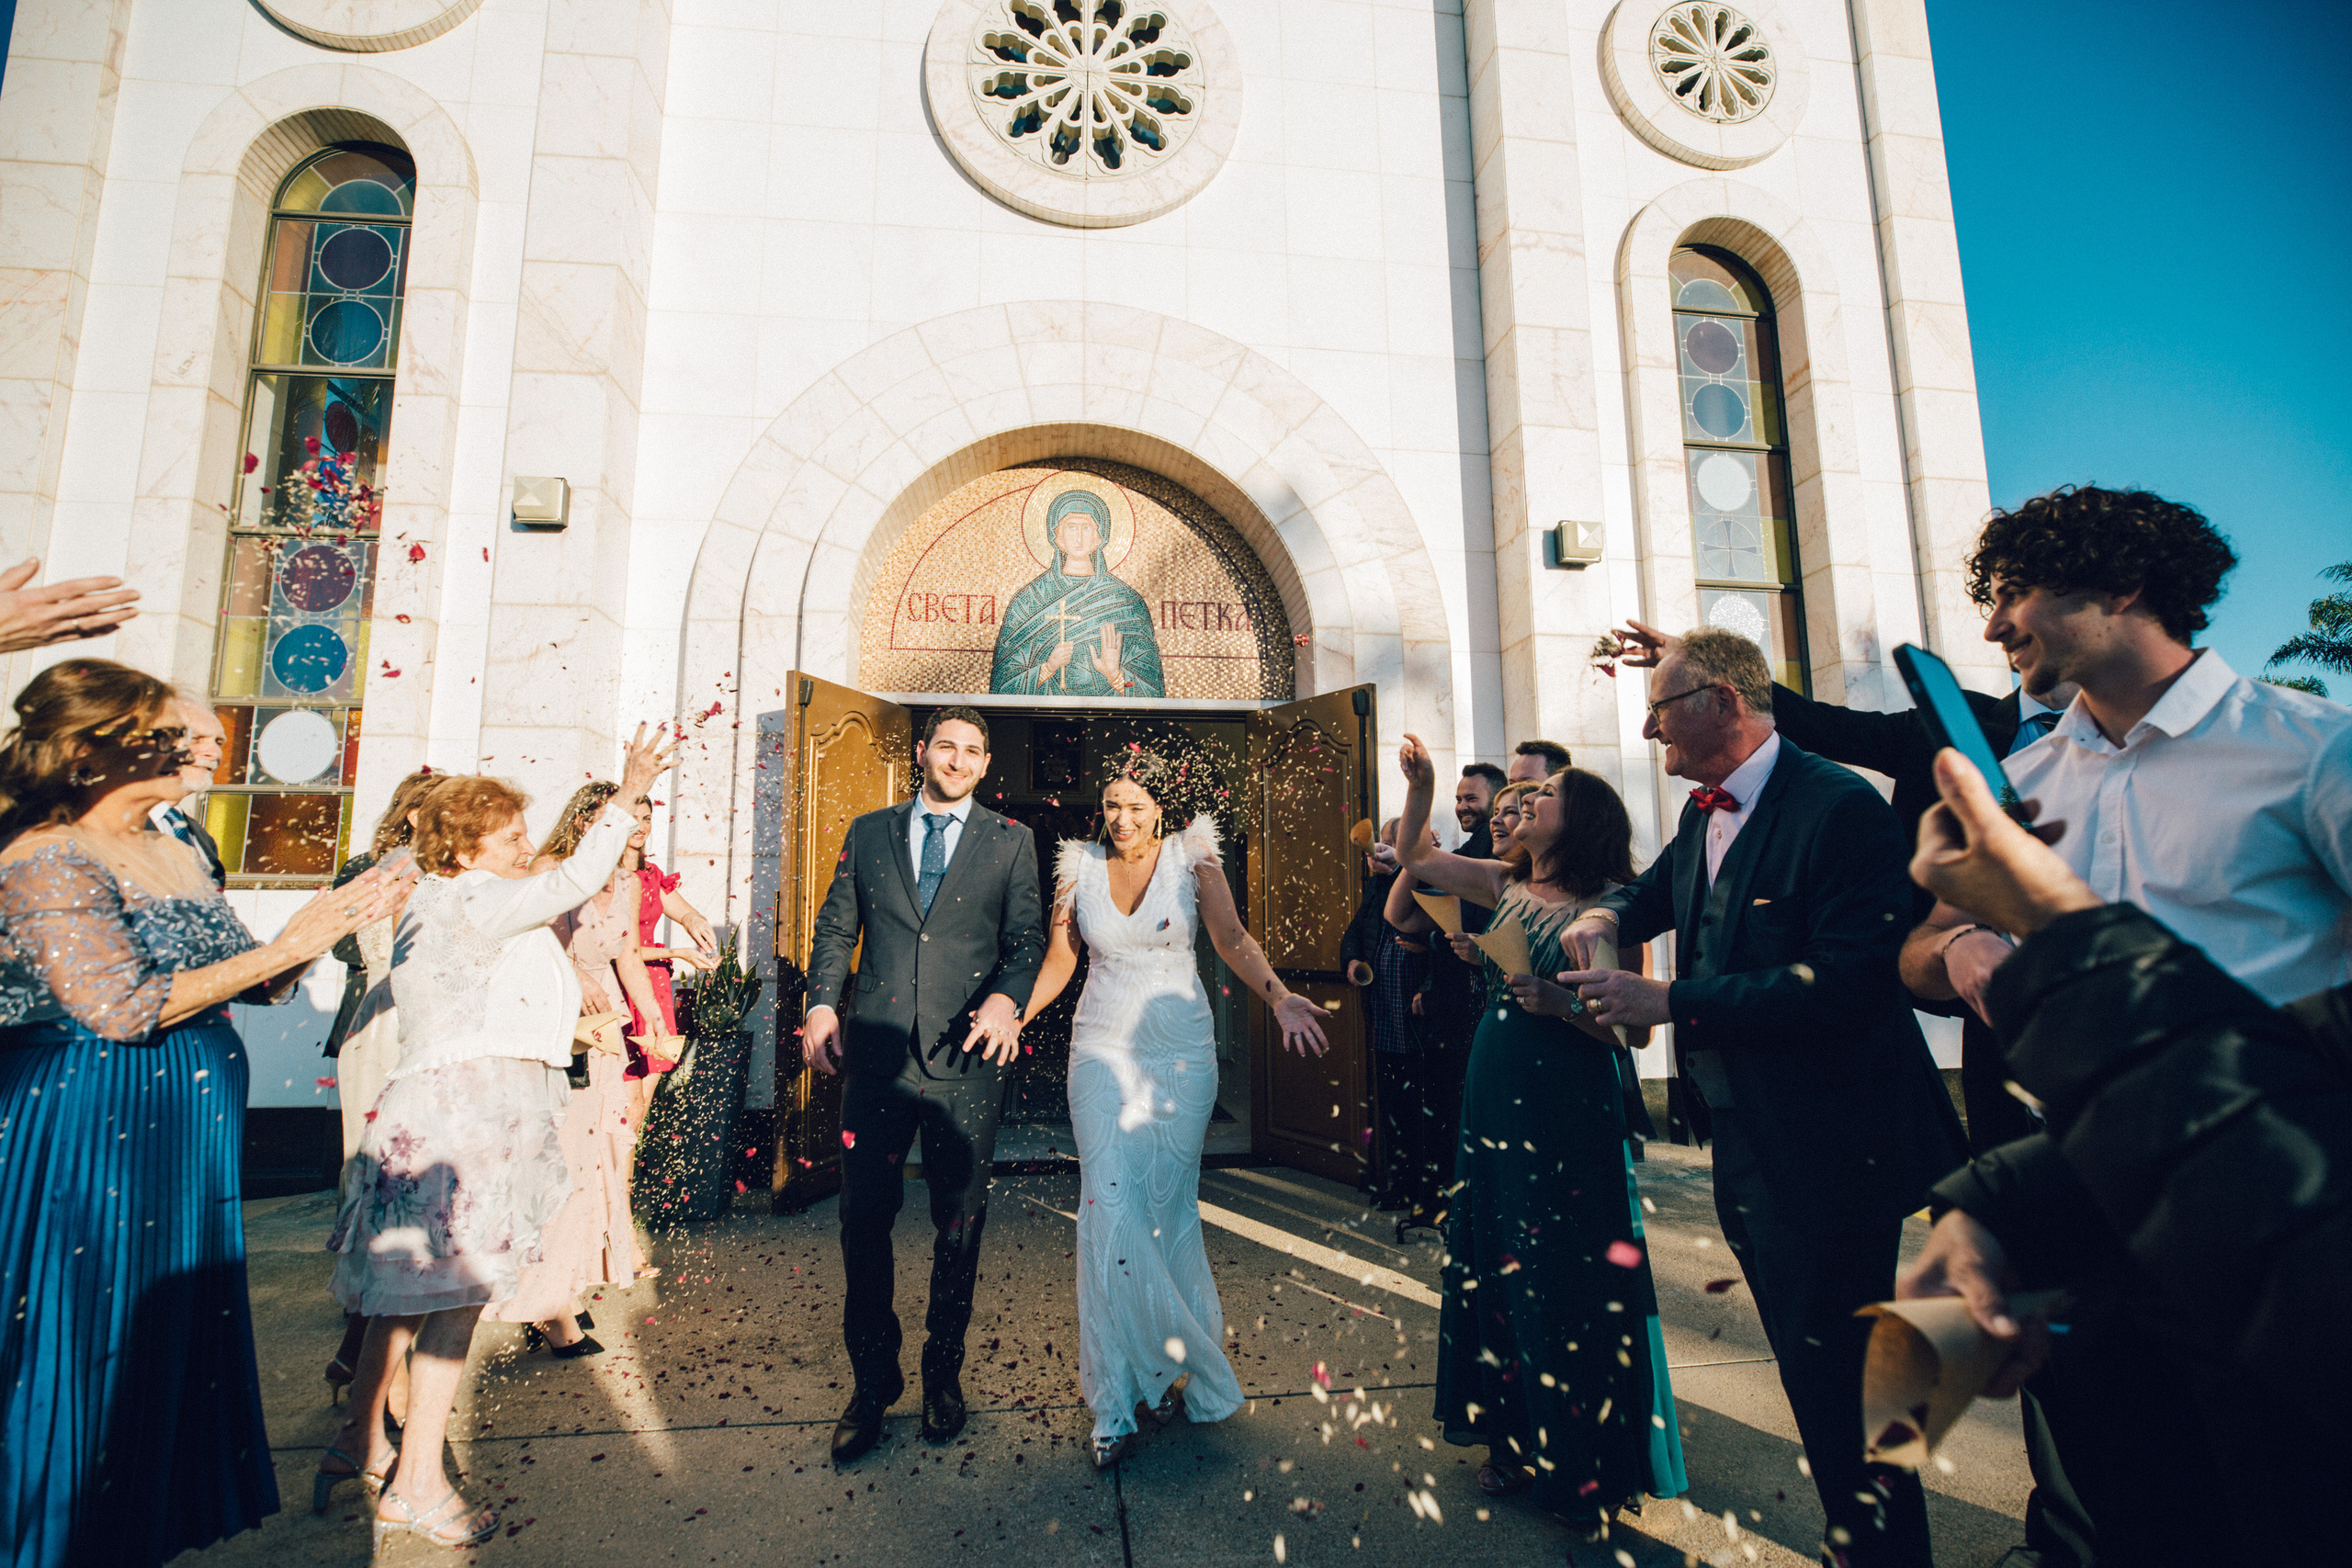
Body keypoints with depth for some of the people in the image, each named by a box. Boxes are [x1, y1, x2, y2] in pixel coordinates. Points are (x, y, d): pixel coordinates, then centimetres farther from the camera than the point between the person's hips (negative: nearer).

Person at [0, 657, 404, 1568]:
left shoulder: (178, 856, 10)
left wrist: (334, 924, -3)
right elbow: (120, 1008, -22)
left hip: (186, 1137, 8)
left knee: (174, 1341, 17)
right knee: (85, 1350, 6)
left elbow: (257, 984, 12)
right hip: (86, 1141, -8)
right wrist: (281, 947, -20)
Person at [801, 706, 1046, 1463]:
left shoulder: (1011, 841, 7)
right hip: (876, 1053, 1)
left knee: (960, 1223, 9)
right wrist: (822, 1004, -1)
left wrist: (1007, 998, -17)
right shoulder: (868, 832, 12)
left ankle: (944, 1375, 30)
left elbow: (1026, 937, 2)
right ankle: (872, 1383, 25)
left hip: (966, 1059, -1)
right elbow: (835, 927, 13)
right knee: (863, 1218, 5)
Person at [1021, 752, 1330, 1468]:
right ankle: (1117, 1402, 7)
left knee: (1168, 1208, 5)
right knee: (1110, 1211, -4)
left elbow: (1232, 938, -13)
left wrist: (1278, 995, -30)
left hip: (1180, 1051, -1)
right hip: (1103, 1050, 1)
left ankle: (1174, 1368, 25)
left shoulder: (1192, 859, -2)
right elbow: (1058, 962, 8)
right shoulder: (1078, 869, 3)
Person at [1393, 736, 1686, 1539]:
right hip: (1494, 1102, 6)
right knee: (1501, 1268, 16)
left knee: (1570, 1279, 5)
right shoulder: (1508, 886, 7)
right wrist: (1421, 785, 4)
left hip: (1568, 1112, -6)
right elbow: (1415, 857, 14)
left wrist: (1561, 1003, -28)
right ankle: (1519, 1440, 36)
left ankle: (1587, 1469, 26)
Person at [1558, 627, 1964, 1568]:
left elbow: (1851, 978, -27)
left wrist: (1670, 1003, -26)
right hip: (1740, 1141, 9)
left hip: (1823, 1153, -9)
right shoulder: (1704, 816, 8)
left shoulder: (1840, 808, -19)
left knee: (1839, 1378, 2)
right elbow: (1657, 888, 26)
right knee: (1811, 1374, 23)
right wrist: (1608, 913, 3)